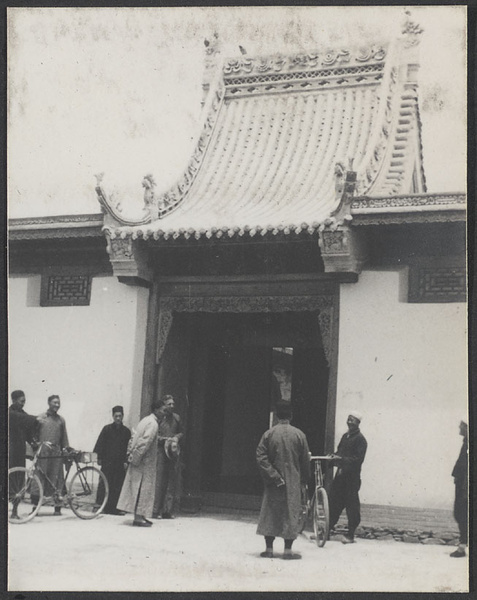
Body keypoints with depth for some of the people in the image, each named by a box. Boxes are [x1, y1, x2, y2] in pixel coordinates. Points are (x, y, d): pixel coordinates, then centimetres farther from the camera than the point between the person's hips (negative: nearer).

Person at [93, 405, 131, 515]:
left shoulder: (126, 431, 8)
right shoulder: (107, 429, 3)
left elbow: (128, 448, 9)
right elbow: (100, 444, 3)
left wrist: (126, 461, 1)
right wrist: (99, 457, -5)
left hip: (120, 464, 2)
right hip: (107, 462, -2)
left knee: (118, 486, 0)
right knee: (104, 485, -3)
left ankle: (114, 508, 4)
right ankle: (100, 505, 2)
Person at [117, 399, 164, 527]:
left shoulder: (145, 420, 15)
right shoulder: (153, 424, -15)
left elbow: (134, 438, 17)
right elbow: (145, 442, -23)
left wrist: (131, 454, 15)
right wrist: (136, 458, -19)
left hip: (139, 461, 10)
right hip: (145, 463, -10)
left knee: (139, 488, 11)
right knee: (143, 488, -6)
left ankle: (140, 516, 16)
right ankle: (138, 517, -6)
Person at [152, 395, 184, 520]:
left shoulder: (176, 418, 14)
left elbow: (181, 432, 23)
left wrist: (177, 437, 2)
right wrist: (165, 439, -12)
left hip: (173, 452, 5)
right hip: (160, 451, -5)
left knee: (172, 481, 2)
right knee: (159, 481, -7)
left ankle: (168, 510, 8)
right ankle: (156, 510, -3)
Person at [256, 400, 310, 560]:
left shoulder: (268, 434, -4)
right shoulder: (299, 435, -5)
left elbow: (261, 458, -10)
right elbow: (305, 461, 0)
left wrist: (274, 476, -7)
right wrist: (304, 479, 13)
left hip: (273, 482, 1)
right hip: (293, 481, -1)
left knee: (270, 513, 8)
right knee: (291, 514, 5)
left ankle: (269, 549, 9)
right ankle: (288, 550, 4)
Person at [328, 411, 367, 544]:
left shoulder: (360, 439, -8)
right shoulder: (345, 436, 16)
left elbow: (358, 459, -16)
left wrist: (341, 459, -24)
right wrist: (334, 456, 0)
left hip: (352, 476, -7)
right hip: (340, 473, 7)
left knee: (352, 505, -2)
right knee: (333, 502, 8)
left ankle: (350, 535, 4)